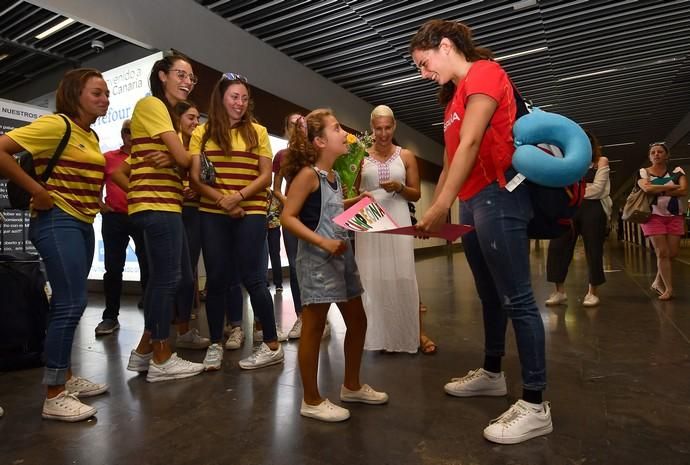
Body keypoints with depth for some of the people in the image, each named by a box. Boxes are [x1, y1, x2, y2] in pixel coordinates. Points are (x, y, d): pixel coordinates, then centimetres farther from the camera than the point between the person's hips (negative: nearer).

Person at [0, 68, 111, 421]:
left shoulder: (91, 135, 14)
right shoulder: (55, 124, -11)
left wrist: (94, 201, 9)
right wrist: (37, 191, -17)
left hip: (82, 224, 9)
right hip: (57, 222, -9)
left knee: (68, 303, 13)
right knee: (71, 303, -11)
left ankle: (66, 377, 25)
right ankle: (54, 397, 0)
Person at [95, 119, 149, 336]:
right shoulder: (108, 158, 10)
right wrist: (99, 204, 1)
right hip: (114, 218, 1)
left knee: (148, 267, 3)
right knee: (113, 268, 5)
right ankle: (110, 317, 16)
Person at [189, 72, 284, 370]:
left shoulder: (258, 132, 6)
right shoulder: (202, 133, 7)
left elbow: (266, 176, 1)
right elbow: (195, 179, 1)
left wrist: (239, 196, -15)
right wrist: (222, 201, -14)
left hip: (251, 213, -1)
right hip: (212, 215, 2)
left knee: (252, 278, -2)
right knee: (217, 279, 5)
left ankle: (272, 345, 9)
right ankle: (215, 344, 19)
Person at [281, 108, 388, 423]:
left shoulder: (334, 176, 13)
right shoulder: (307, 174, -13)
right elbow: (287, 217, -18)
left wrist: (356, 203, 10)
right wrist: (323, 242, -24)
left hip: (341, 257, 10)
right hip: (317, 260, -9)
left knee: (357, 321, 15)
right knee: (314, 328, 1)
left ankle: (352, 387, 33)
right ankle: (311, 401, 18)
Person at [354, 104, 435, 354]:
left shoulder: (406, 156, 8)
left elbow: (416, 194, 9)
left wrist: (399, 188, -9)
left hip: (397, 220, 0)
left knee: (404, 276, -4)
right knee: (372, 277, 3)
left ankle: (418, 332, 7)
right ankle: (379, 334, 16)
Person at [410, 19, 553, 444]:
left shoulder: (484, 72, -4)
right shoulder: (455, 95, 22)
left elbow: (470, 144, -17)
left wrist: (440, 207, -21)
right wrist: (436, 212, 10)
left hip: (497, 195, -10)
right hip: (473, 202, 10)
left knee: (516, 298, -7)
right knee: (491, 295, 17)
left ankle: (535, 406, 3)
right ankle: (491, 374, 32)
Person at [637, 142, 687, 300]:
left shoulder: (677, 171, 8)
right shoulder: (643, 172, 2)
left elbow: (684, 190, -8)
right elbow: (647, 189, -18)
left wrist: (658, 191, -13)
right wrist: (672, 187, -9)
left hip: (675, 216, 3)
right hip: (654, 216, -3)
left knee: (672, 253, 1)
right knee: (662, 252, -7)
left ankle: (658, 282, 19)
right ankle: (669, 288, -1)